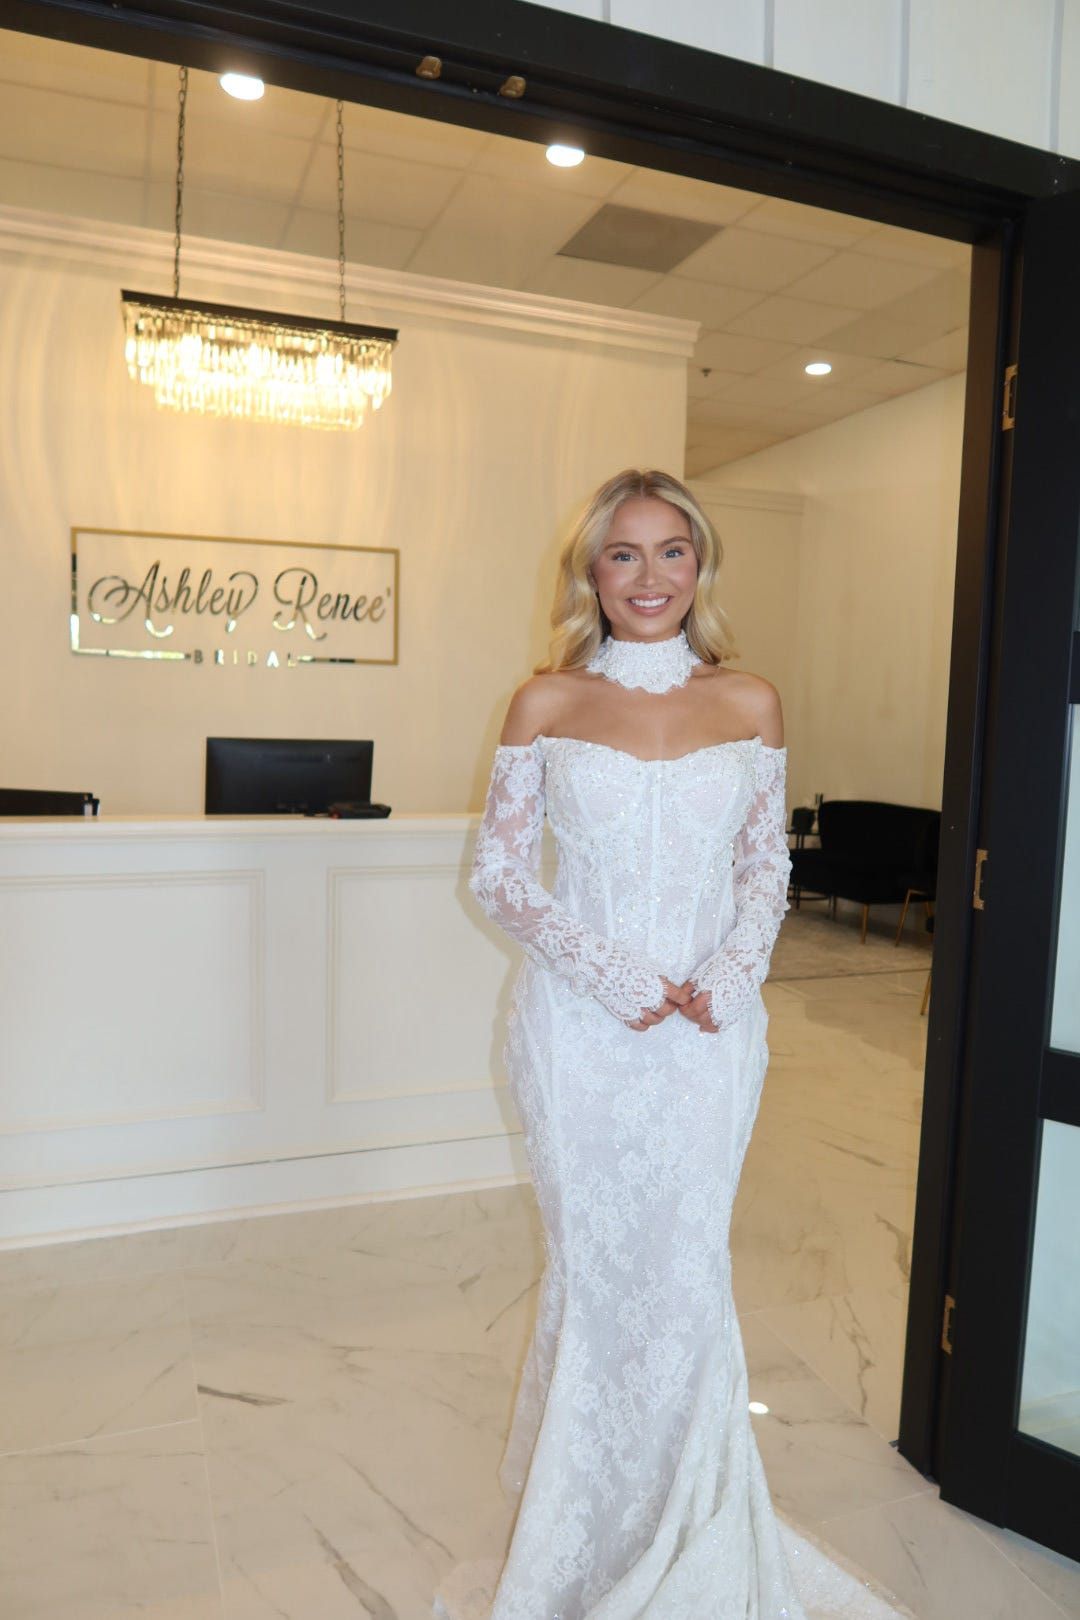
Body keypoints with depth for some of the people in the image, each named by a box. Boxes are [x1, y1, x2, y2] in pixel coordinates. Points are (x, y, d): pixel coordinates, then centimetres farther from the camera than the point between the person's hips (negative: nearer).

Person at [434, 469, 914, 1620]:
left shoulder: (750, 704, 3)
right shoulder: (548, 703, -2)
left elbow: (767, 871, 8)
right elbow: (497, 872, -2)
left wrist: (724, 981, -8)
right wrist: (618, 977, -12)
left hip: (711, 1023, 1)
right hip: (581, 1022, -1)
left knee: (687, 1270, 9)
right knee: (596, 1267, 11)